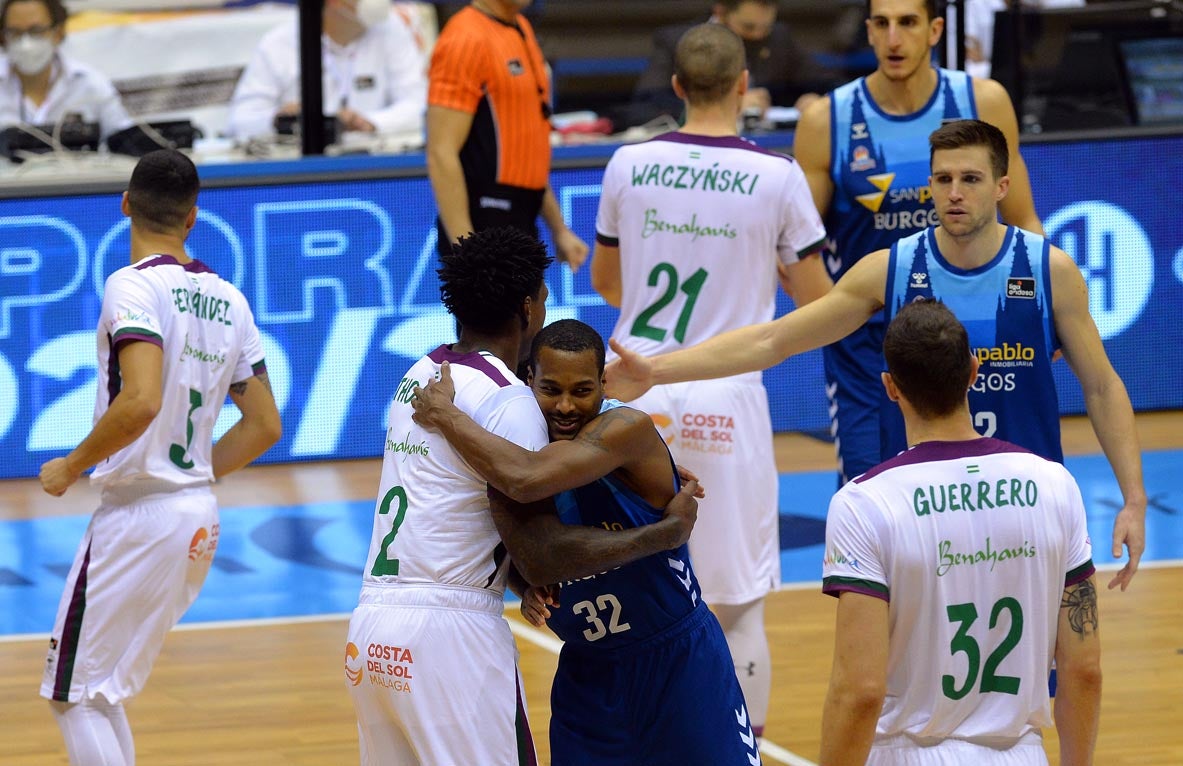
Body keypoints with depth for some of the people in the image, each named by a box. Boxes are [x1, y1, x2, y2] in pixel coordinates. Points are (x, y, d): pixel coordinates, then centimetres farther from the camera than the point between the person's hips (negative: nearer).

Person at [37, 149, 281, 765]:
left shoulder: (133, 285, -13)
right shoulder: (227, 300, 10)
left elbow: (141, 401, -27)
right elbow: (264, 426, 12)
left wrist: (70, 466, -14)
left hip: (137, 516, -8)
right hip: (200, 517, 8)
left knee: (75, 695, 2)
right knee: (103, 693, 19)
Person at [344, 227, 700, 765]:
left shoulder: (421, 375, 15)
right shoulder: (508, 402, -12)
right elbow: (543, 556, -15)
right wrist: (667, 532, -6)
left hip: (370, 628, 8)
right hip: (451, 634, -8)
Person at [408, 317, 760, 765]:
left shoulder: (628, 430, -23)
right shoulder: (523, 447, -2)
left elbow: (528, 480, -39)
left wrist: (444, 414, -27)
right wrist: (528, 585, -11)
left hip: (679, 661, -5)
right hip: (588, 672, 5)